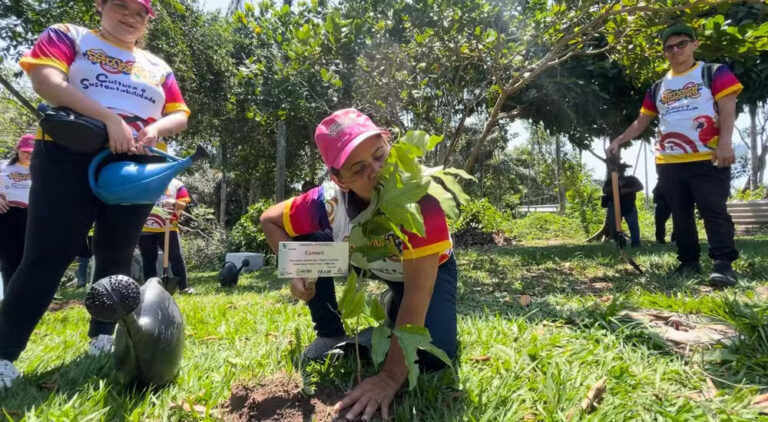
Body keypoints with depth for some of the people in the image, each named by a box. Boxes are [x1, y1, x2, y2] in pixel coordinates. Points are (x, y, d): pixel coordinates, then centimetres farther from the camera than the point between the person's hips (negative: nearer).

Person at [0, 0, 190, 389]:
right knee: (46, 257, -8)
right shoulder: (68, 36, 8)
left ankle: (103, 339, 20)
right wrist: (110, 117, -21)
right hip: (69, 158, -4)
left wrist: (156, 128, -8)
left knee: (116, 258, 8)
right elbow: (46, 81, -10)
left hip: (135, 169, 4)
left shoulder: (158, 67, 19)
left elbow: (180, 115, 16)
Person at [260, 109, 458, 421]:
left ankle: (395, 313, 13)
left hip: (428, 267, -2)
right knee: (309, 241, -20)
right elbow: (269, 220, -10)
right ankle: (330, 334, 0)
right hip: (374, 262, 3)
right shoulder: (329, 200, -29)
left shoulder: (419, 196, -40)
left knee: (435, 356, -22)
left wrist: (392, 375, -43)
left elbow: (418, 292, -41)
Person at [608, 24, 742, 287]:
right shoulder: (658, 88, 19)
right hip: (669, 163, 5)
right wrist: (618, 141, 7)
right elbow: (641, 122, 21)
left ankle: (723, 265, -11)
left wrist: (725, 142, -17)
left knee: (714, 211, -10)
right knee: (681, 215, 7)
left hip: (708, 159, -5)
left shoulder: (714, 73, 6)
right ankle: (689, 263, 14)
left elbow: (727, 109, -4)